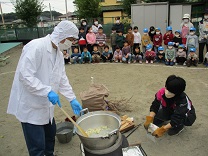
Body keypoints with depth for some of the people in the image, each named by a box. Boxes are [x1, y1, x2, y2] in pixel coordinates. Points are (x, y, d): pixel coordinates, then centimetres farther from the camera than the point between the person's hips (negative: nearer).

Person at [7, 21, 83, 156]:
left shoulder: (59, 53, 6)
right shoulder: (36, 47, -22)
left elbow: (62, 78, 10)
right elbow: (25, 75, -27)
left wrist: (72, 99, 6)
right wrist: (47, 91, -30)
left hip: (45, 104, 9)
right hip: (30, 105, -8)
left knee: (51, 134, 23)